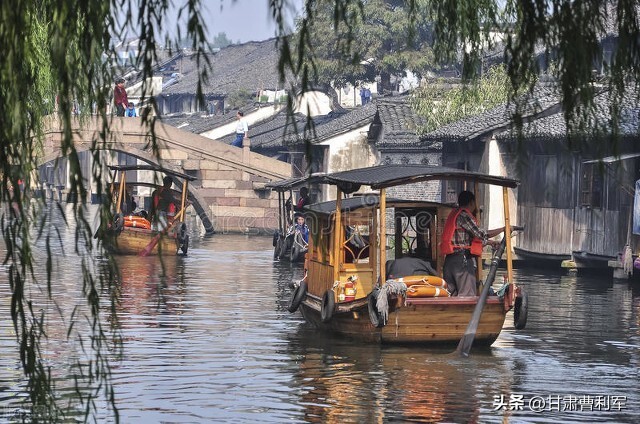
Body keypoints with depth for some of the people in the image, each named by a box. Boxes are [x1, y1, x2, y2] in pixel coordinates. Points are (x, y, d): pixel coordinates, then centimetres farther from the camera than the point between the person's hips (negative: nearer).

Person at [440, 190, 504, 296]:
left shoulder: (454, 215, 22)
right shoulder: (464, 215, -7)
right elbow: (481, 234, -12)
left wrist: (488, 242, 32)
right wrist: (504, 229, -3)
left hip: (449, 260, 9)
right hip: (463, 260, -9)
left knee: (451, 295, 6)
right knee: (467, 295, -11)